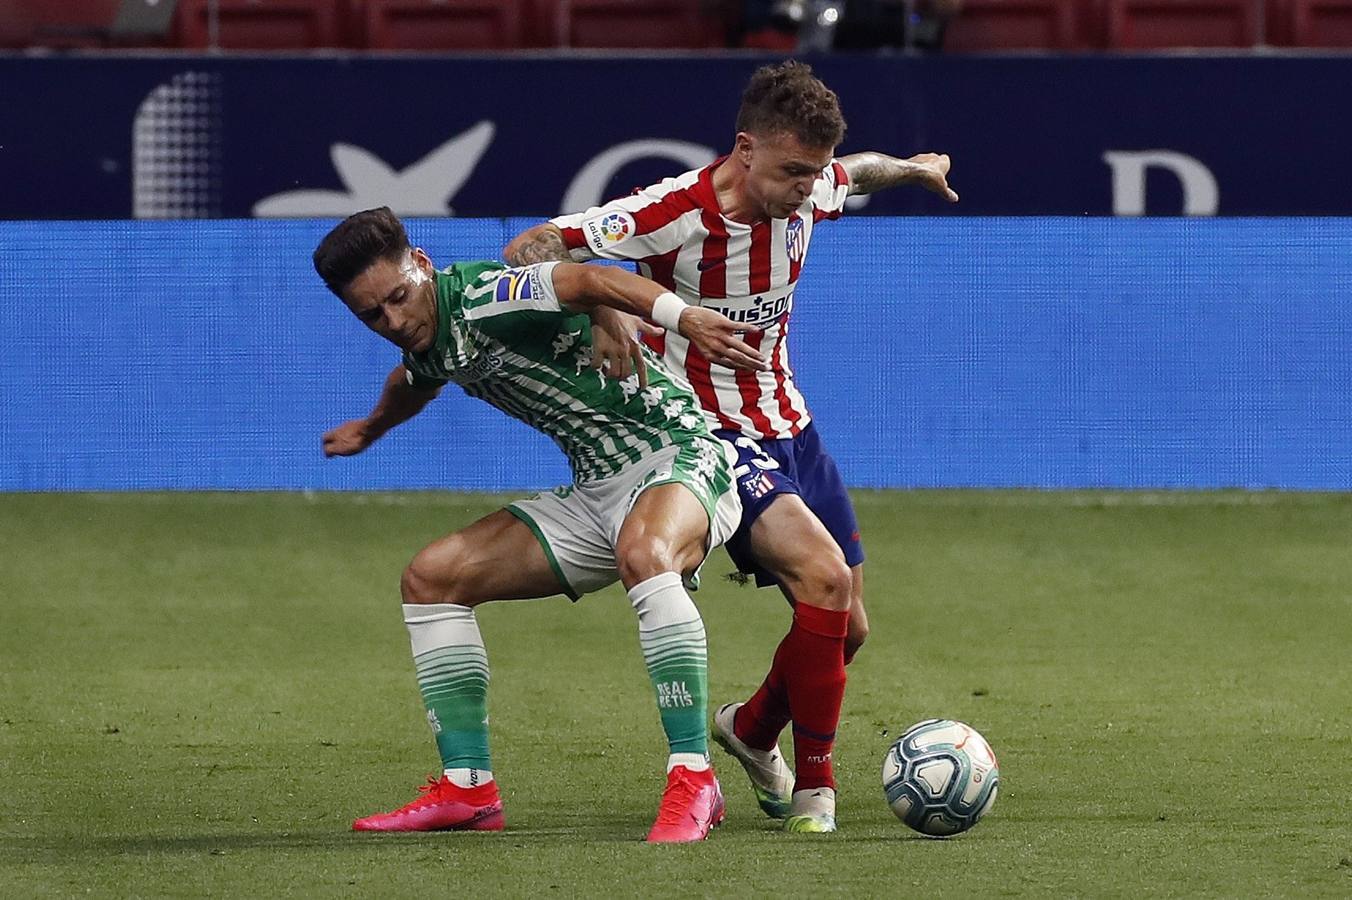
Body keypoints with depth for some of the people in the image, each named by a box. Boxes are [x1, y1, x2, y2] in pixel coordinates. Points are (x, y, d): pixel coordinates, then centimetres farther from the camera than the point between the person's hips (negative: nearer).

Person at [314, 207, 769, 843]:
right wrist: (370, 429, 56)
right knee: (431, 578, 7)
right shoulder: (428, 340, 9)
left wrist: (680, 317, -55)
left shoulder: (482, 299, -20)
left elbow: (585, 280, -38)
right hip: (598, 494, 10)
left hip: (674, 453, -10)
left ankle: (693, 779, -41)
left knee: (644, 555, -42)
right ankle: (468, 789, 7)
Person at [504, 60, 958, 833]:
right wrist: (599, 308, -44)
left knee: (847, 627, 11)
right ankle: (814, 784, -14)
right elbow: (530, 249, -27)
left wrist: (913, 169, 40)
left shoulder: (807, 192, -5)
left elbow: (854, 173, 21)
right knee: (823, 574, -28)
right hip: (710, 434, -7)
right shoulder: (676, 215, -25)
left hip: (787, 423, 7)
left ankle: (753, 730, 42)